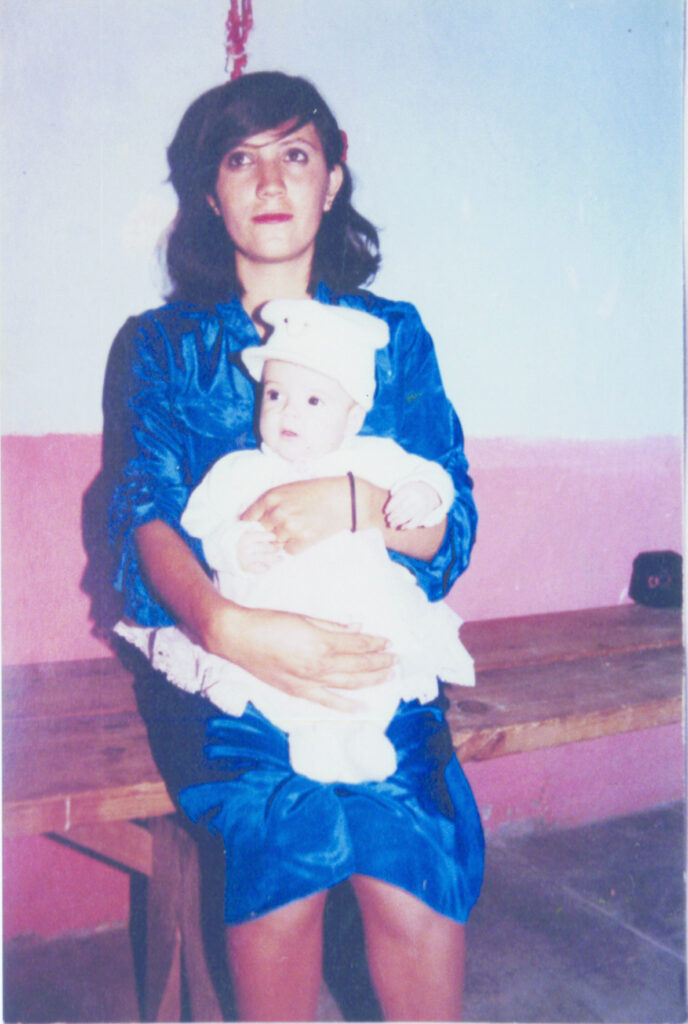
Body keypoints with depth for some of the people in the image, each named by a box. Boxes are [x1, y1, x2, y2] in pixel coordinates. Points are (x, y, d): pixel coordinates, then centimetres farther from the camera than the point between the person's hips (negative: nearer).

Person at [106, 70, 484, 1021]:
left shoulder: (394, 333, 14)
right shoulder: (161, 344, 12)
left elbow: (452, 525, 6)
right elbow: (145, 516, -4)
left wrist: (354, 501, -17)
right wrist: (226, 626, -26)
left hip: (372, 655, 1)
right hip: (214, 659, 0)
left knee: (413, 855, -27)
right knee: (285, 823, -29)